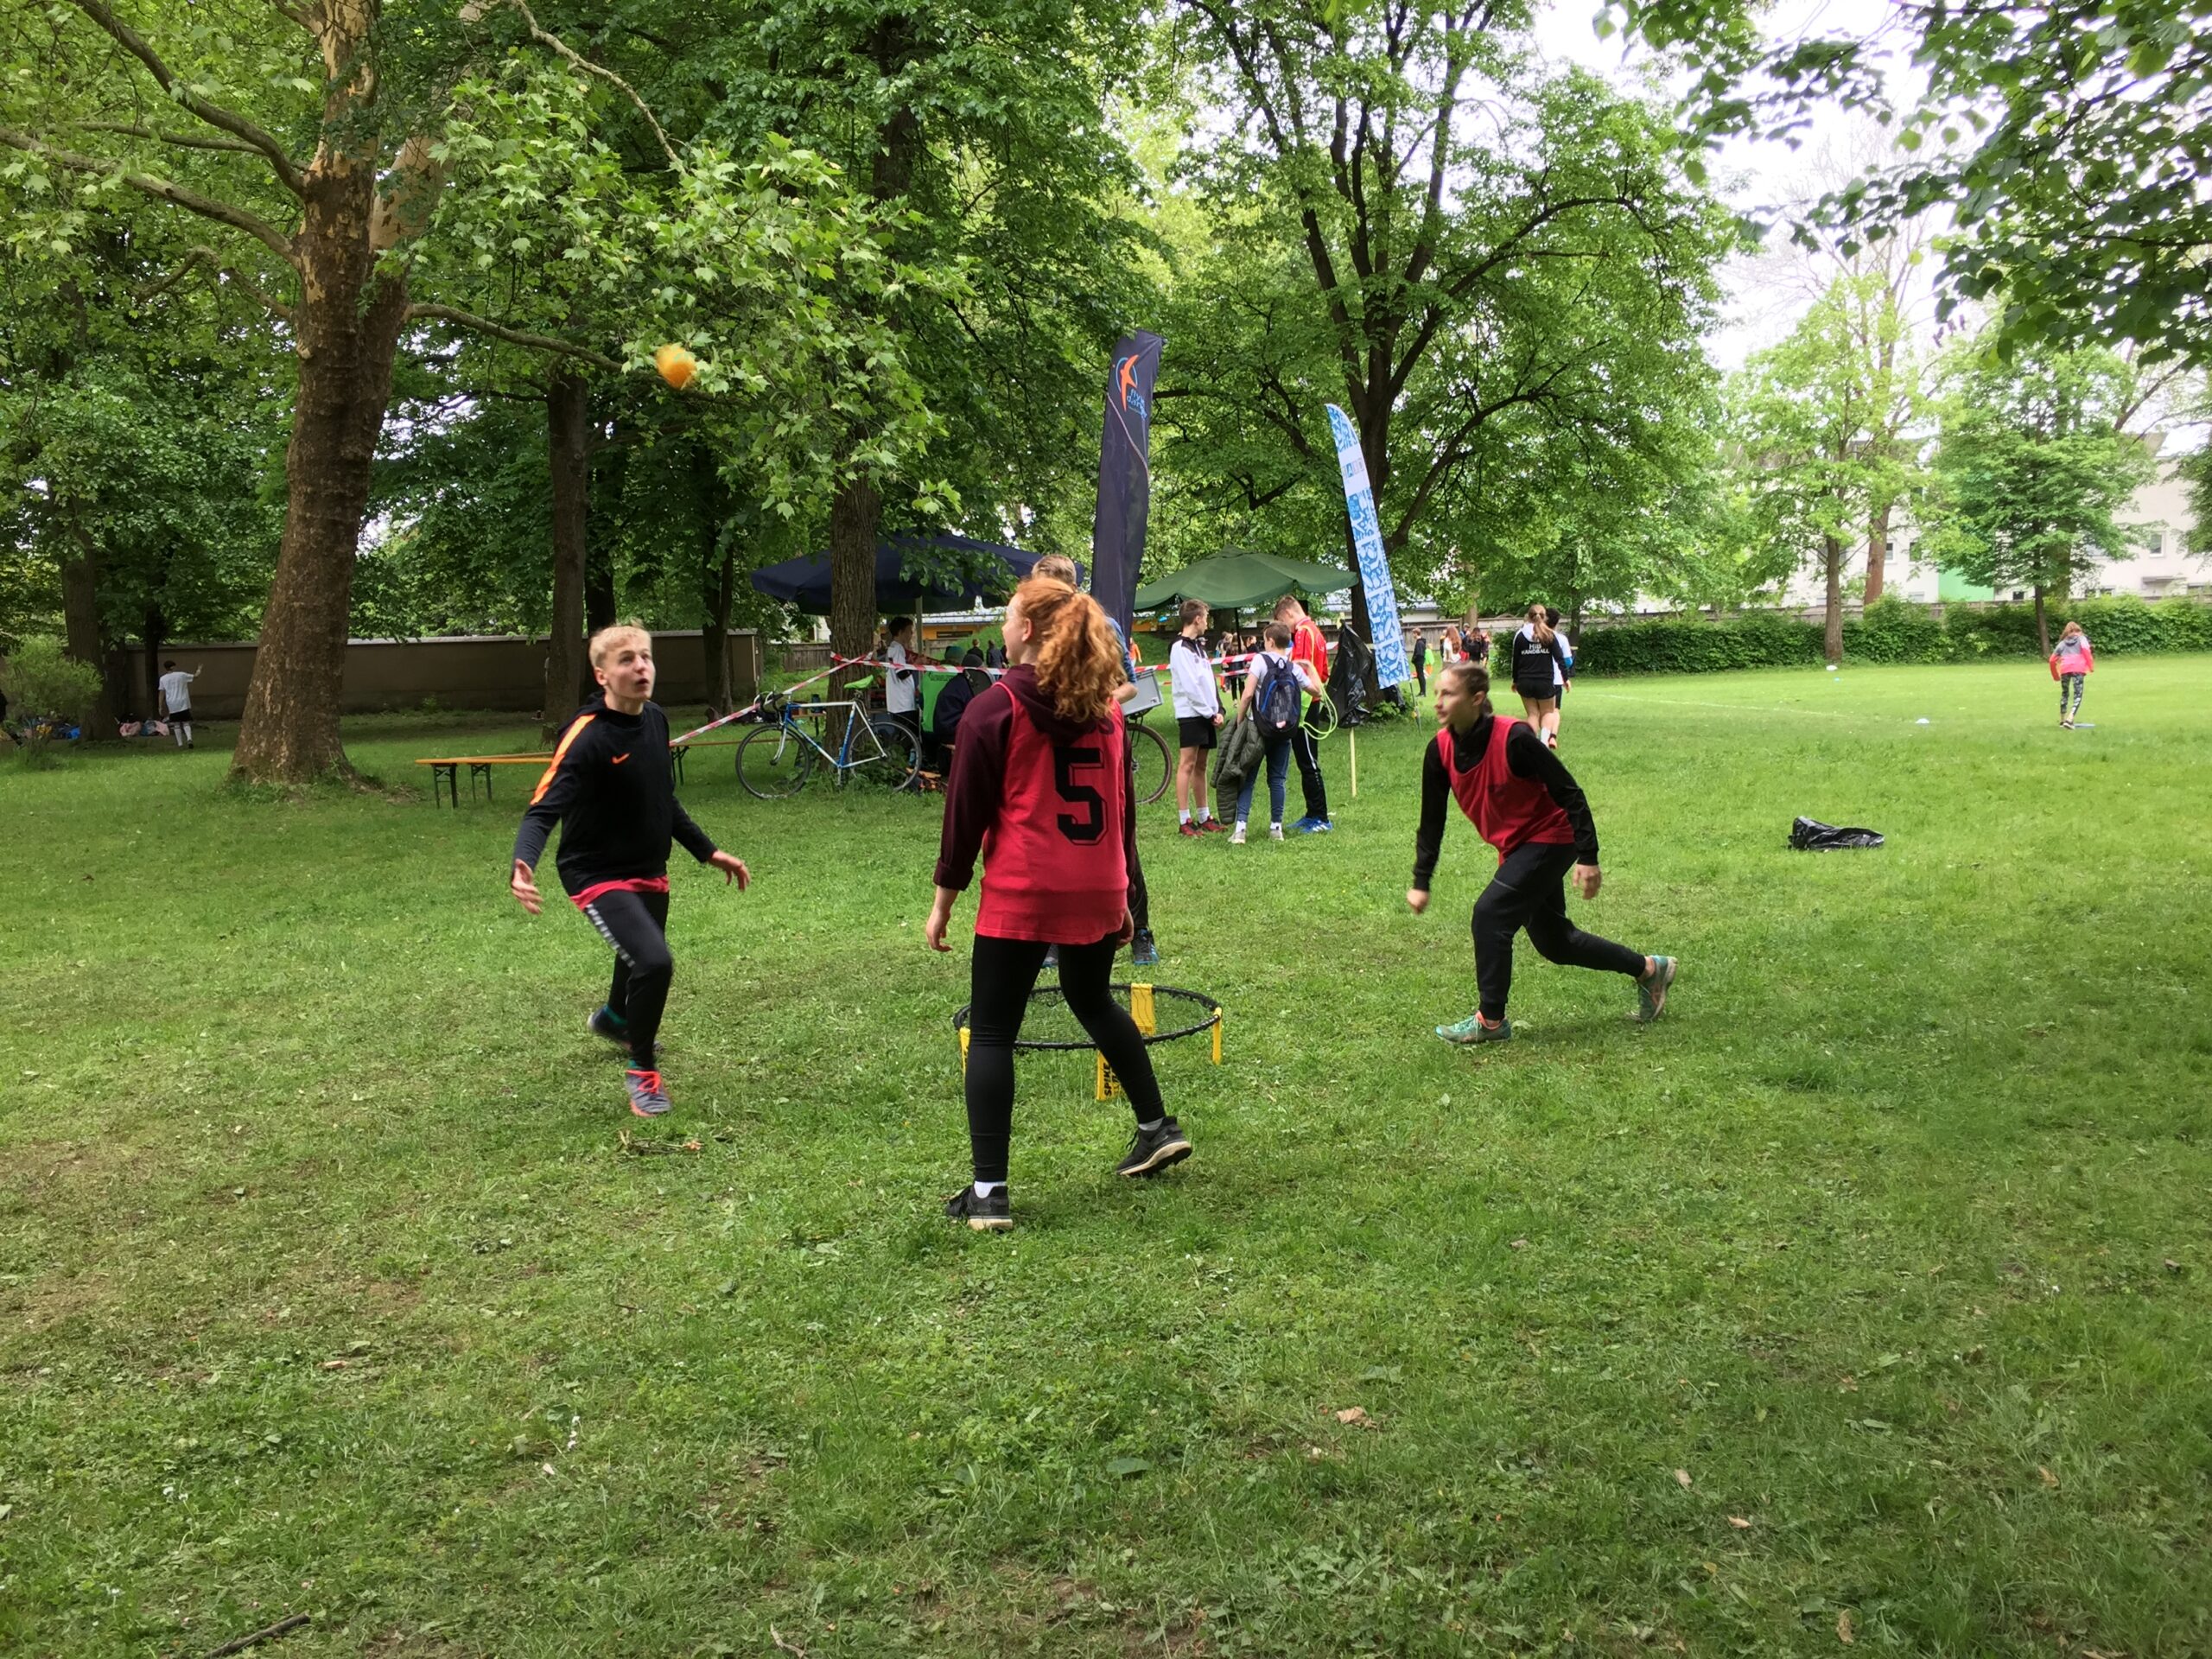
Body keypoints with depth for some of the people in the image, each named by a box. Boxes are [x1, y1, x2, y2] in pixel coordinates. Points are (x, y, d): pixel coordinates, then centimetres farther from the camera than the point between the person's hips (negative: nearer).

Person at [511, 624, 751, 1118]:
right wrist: (522, 866, -50)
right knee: (654, 963, -25)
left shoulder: (655, 720, -1)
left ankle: (614, 1019, 64)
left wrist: (708, 851, 16)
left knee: (641, 959, 28)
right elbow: (543, 809, -32)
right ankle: (642, 1073, 0)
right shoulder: (587, 738, -25)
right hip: (599, 876, -8)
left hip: (650, 872, 8)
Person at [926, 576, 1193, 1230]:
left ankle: (988, 1193, 0)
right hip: (1097, 894, 6)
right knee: (1094, 1002, 28)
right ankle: (1157, 1128, 32)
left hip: (1020, 896, -6)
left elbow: (966, 812, -7)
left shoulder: (995, 708, -7)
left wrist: (944, 900, 0)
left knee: (991, 1033, 3)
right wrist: (1121, 892, 23)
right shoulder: (1103, 708, 10)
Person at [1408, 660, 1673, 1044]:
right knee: (1552, 941, 16)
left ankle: (1490, 1020, -3)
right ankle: (1648, 969, 37)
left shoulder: (1514, 739, -28)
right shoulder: (1441, 750, -10)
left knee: (1491, 914, -19)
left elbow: (1569, 793, -22)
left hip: (1549, 840, -8)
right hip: (1515, 847, 8)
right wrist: (1421, 882, -3)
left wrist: (1587, 857, -23)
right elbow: (1432, 821, -1)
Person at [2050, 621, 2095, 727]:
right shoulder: (2081, 638, 18)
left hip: (2065, 669, 3)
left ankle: (2062, 720, 27)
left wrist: (2055, 675, 30)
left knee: (2064, 694, 20)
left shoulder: (2063, 642, 25)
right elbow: (2085, 649, -5)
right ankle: (2069, 720, -22)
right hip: (2078, 668, -3)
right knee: (2077, 696, -4)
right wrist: (2091, 665, -5)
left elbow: (2052, 660, 19)